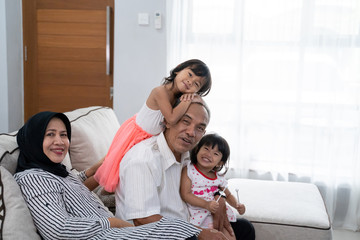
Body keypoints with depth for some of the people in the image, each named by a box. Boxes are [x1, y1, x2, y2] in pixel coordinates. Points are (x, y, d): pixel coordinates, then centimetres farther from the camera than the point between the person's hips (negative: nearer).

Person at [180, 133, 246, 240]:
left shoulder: (219, 178, 6)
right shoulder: (188, 170, -7)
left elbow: (228, 195, 21)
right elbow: (185, 194, -13)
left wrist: (237, 205, -1)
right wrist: (206, 204, -24)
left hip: (218, 213, 5)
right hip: (200, 214, -5)